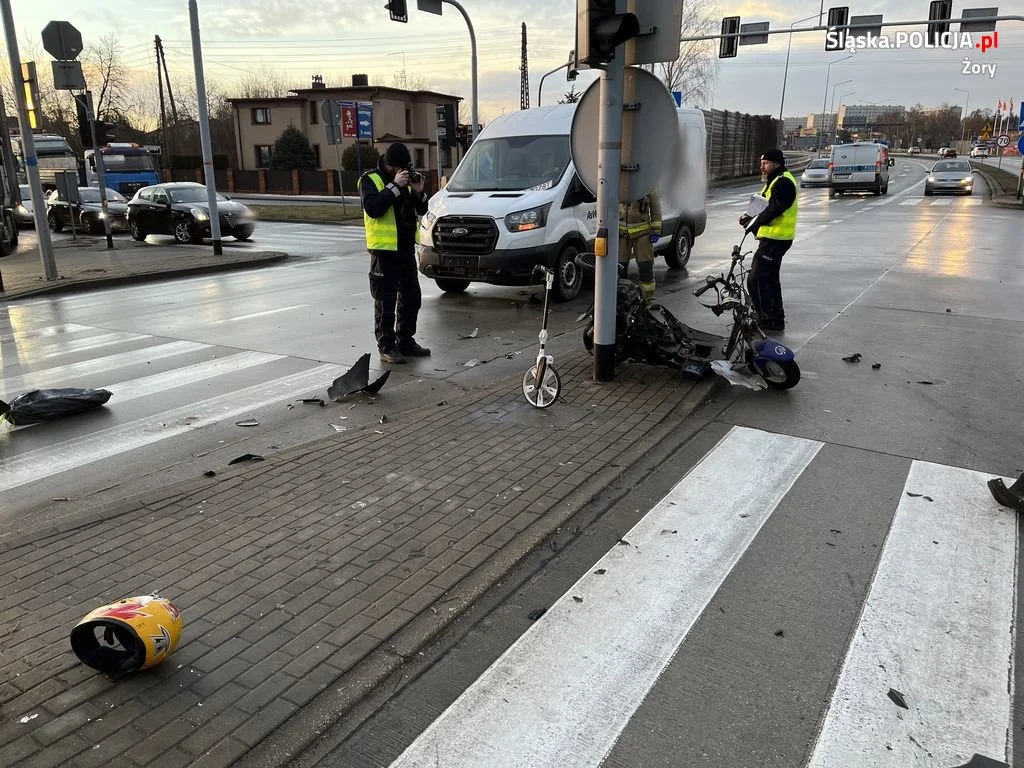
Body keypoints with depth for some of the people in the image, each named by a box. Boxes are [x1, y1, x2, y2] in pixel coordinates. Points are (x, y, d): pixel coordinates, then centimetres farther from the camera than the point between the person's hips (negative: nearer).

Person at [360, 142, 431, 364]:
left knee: (411, 298, 13)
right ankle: (386, 347, 3)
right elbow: (372, 208, -23)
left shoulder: (405, 179, 13)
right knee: (386, 302, -4)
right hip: (384, 250, -7)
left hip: (406, 248, 7)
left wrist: (418, 192, -6)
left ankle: (405, 341, 25)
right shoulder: (371, 179, -7)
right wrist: (395, 186, -23)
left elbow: (421, 210, 13)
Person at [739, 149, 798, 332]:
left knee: (756, 279, -13)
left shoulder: (784, 183, -14)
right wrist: (751, 218, 2)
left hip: (775, 239, -11)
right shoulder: (775, 181, 20)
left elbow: (774, 209, -23)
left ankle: (766, 319, -9)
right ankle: (776, 318, 27)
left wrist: (754, 221, -18)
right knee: (770, 278, 18)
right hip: (772, 238, 11)